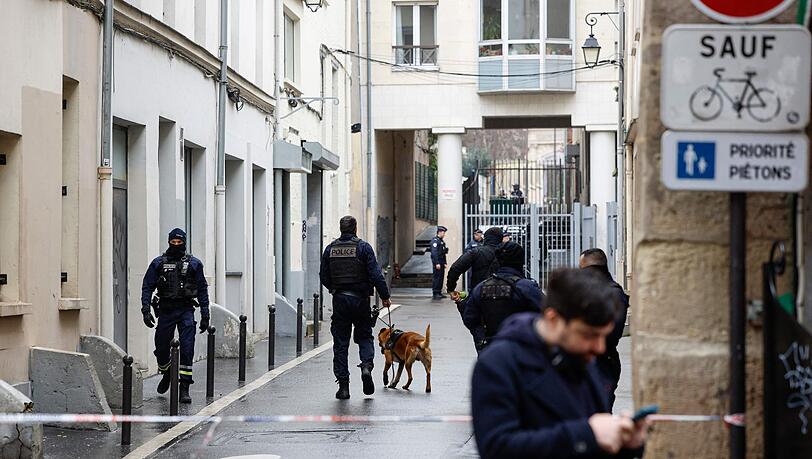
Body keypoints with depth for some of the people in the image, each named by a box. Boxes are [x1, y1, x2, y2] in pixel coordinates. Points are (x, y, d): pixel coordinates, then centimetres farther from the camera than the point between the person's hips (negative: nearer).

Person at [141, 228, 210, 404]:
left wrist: (205, 315, 3)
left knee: (187, 349, -11)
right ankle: (166, 375, 38)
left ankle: (184, 388, -10)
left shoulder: (194, 264, 5)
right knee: (161, 348, 9)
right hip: (166, 310, 1)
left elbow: (202, 290, 7)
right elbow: (147, 287, 3)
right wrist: (146, 310, -10)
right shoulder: (158, 263, 5)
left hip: (186, 310, -1)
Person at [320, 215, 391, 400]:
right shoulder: (363, 247, -6)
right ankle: (366, 366, -13)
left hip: (339, 300, 2)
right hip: (360, 299, -2)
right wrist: (385, 296, -2)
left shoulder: (330, 249, 3)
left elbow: (323, 277, 7)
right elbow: (376, 275, -11)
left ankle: (343, 385, 3)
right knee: (364, 336, 14)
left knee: (340, 343, 6)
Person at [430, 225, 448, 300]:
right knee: (436, 278, -8)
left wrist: (444, 263, 18)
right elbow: (434, 252, -19)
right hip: (437, 262, -10)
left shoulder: (441, 241, 18)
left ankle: (439, 293, 17)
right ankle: (435, 294, -7)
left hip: (441, 262, 10)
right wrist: (437, 263, -23)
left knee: (441, 277, 11)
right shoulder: (435, 240, -12)